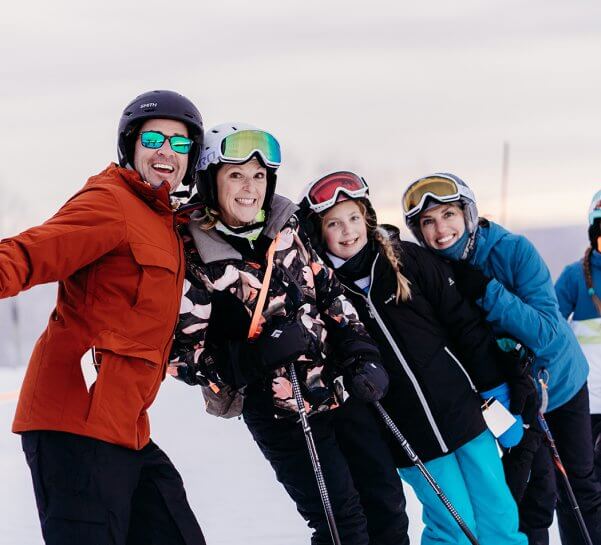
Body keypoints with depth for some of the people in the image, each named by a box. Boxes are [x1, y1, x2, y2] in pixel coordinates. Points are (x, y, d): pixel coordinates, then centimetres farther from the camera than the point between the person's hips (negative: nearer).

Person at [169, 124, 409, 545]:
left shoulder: (286, 228, 2)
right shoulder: (195, 260, -15)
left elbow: (329, 292, 13)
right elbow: (184, 356, -15)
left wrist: (362, 356, 1)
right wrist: (257, 357, -28)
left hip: (342, 390, 6)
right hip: (282, 414, -6)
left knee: (388, 507, 12)